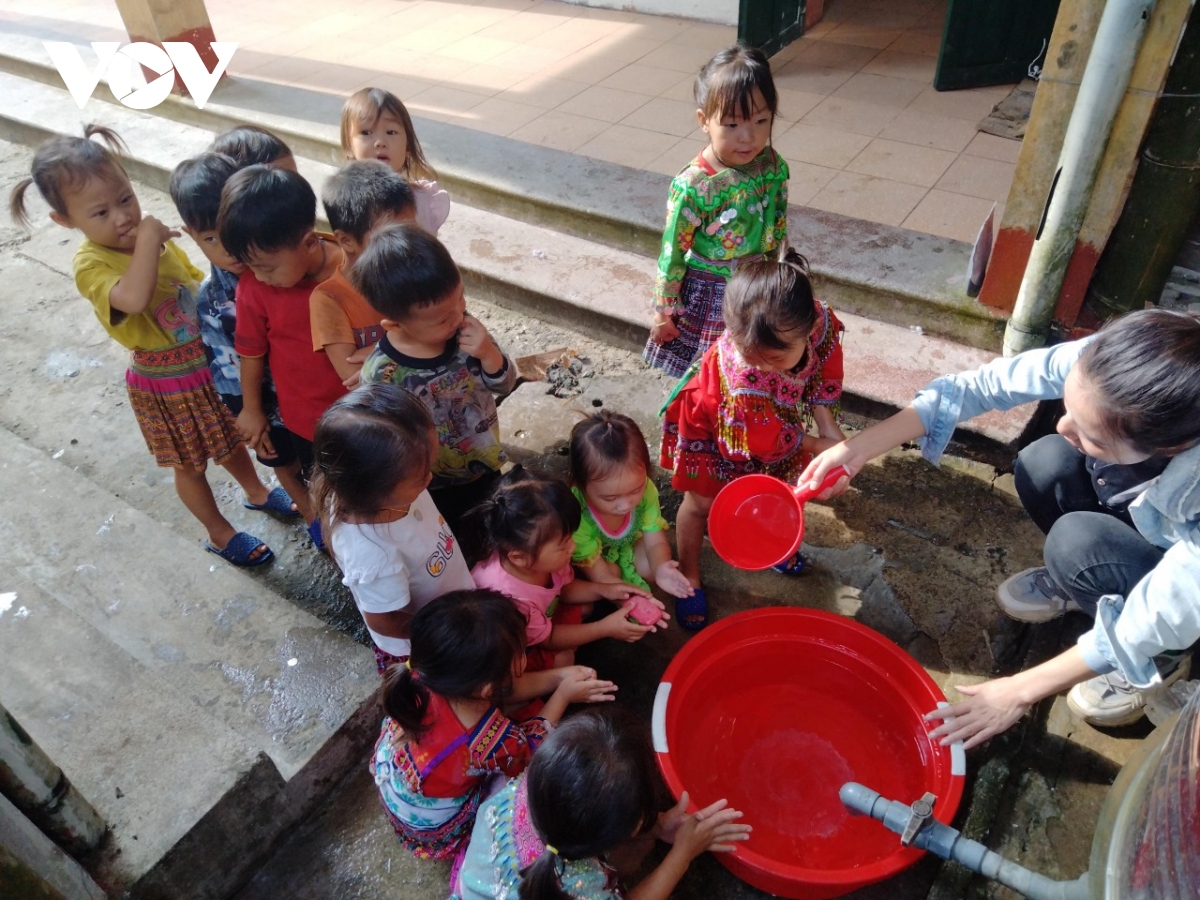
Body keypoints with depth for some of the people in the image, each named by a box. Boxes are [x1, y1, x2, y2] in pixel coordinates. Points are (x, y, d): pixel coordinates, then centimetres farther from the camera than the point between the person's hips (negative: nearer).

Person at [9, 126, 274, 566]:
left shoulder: (154, 237, -6)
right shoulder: (91, 265, -24)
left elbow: (196, 283, 10)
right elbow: (135, 298, -46)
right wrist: (148, 236, -38)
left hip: (210, 363, 5)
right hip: (166, 384, -5)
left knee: (229, 440, 27)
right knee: (190, 464, 17)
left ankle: (257, 492, 53)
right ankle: (220, 534, 38)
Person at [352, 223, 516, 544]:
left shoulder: (465, 328, -21)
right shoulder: (381, 375, -32)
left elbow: (504, 385, -9)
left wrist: (489, 354, -30)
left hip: (485, 467, 4)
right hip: (433, 490, -4)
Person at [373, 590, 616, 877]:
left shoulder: (425, 678, -29)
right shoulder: (494, 745, -41)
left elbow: (505, 690, -9)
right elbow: (530, 749, -13)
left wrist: (559, 677, -12)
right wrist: (563, 695, -10)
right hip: (432, 828, -5)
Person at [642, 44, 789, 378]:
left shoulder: (774, 167, -7)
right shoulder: (691, 186, -22)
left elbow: (779, 230, 7)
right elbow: (672, 252, -13)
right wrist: (663, 311, -6)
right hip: (707, 298, -4)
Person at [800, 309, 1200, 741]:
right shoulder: (1106, 363, -34)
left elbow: (1141, 629, -32)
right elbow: (981, 386, -24)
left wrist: (1019, 692, -23)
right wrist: (858, 448, -27)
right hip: (1150, 519, 5)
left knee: (1079, 543, -28)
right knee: (1044, 465, -18)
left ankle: (1164, 659, 3)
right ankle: (1075, 583, 13)